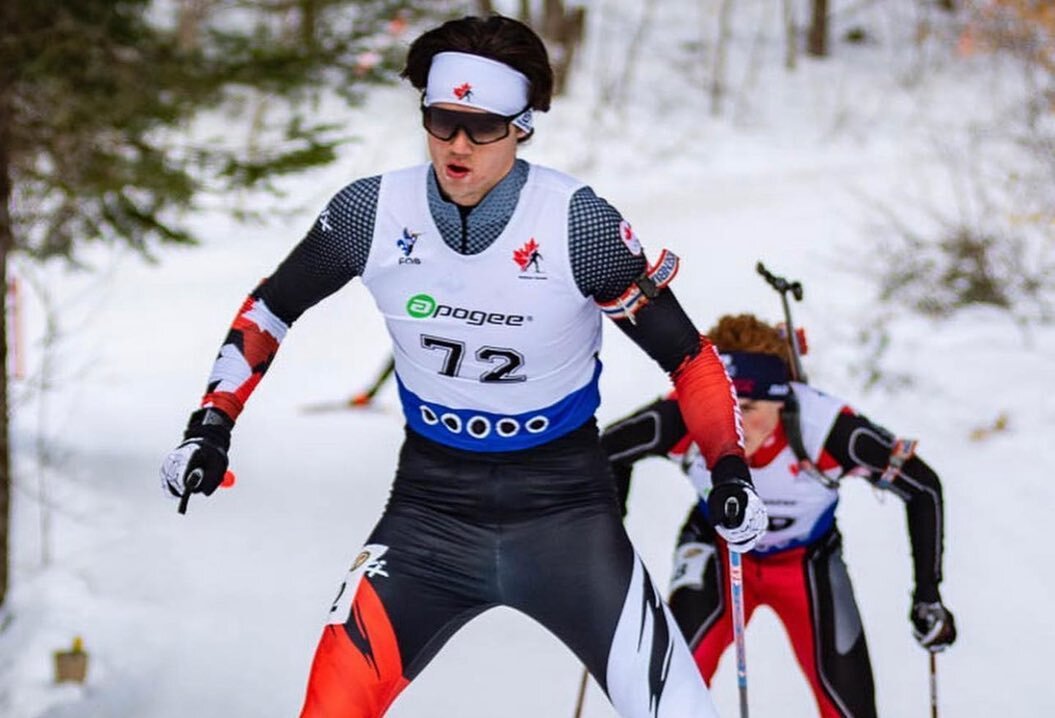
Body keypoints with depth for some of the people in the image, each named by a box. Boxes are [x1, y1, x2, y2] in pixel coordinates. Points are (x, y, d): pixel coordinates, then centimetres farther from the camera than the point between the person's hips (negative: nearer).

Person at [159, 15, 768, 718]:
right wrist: (212, 426, 2)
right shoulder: (373, 214, -10)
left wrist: (731, 472, -16)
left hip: (563, 510, -2)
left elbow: (687, 354, -6)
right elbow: (270, 311, 8)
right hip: (431, 507, 2)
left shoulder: (579, 224, -17)